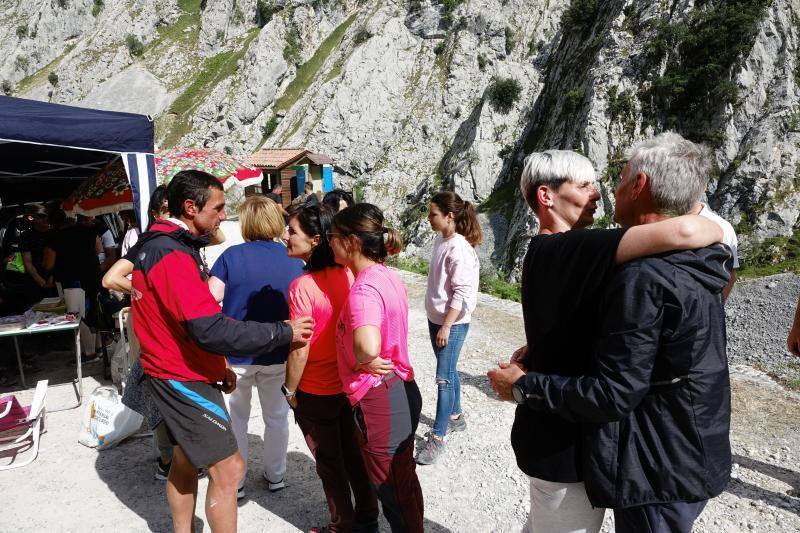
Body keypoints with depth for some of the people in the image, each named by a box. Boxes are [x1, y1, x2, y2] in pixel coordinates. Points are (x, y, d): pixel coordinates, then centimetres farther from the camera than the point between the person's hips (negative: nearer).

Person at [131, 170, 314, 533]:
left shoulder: (157, 244, 9)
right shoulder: (174, 257, -25)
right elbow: (212, 330, -32)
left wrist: (217, 366, 14)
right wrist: (283, 332, -25)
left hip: (173, 374, 10)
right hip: (185, 379, -10)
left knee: (185, 462, 22)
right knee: (228, 469, -4)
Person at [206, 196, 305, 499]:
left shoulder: (232, 255, -10)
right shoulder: (293, 260, -5)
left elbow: (211, 297, -14)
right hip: (277, 353, 2)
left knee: (234, 419, 16)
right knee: (276, 417, 19)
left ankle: (234, 483, 27)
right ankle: (275, 475, 33)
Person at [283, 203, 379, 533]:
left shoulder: (302, 286, -25)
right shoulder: (347, 275, -7)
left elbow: (300, 351, -22)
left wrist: (290, 390, -6)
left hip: (315, 393, -5)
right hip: (349, 384, 6)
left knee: (329, 462, 16)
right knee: (353, 453, 22)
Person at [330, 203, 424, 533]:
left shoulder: (363, 289, -25)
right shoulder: (388, 276, 4)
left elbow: (367, 347, -43)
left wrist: (363, 363, -22)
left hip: (379, 401, -9)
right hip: (403, 391, 9)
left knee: (391, 491, 12)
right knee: (404, 481, 25)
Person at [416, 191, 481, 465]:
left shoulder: (459, 249, -20)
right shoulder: (440, 241, 6)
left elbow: (462, 292, -21)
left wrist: (446, 326, -18)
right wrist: (436, 321, 17)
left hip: (452, 323, -8)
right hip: (436, 318, 8)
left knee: (444, 378, -2)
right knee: (448, 372, 20)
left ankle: (437, 438, 8)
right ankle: (455, 416, 37)